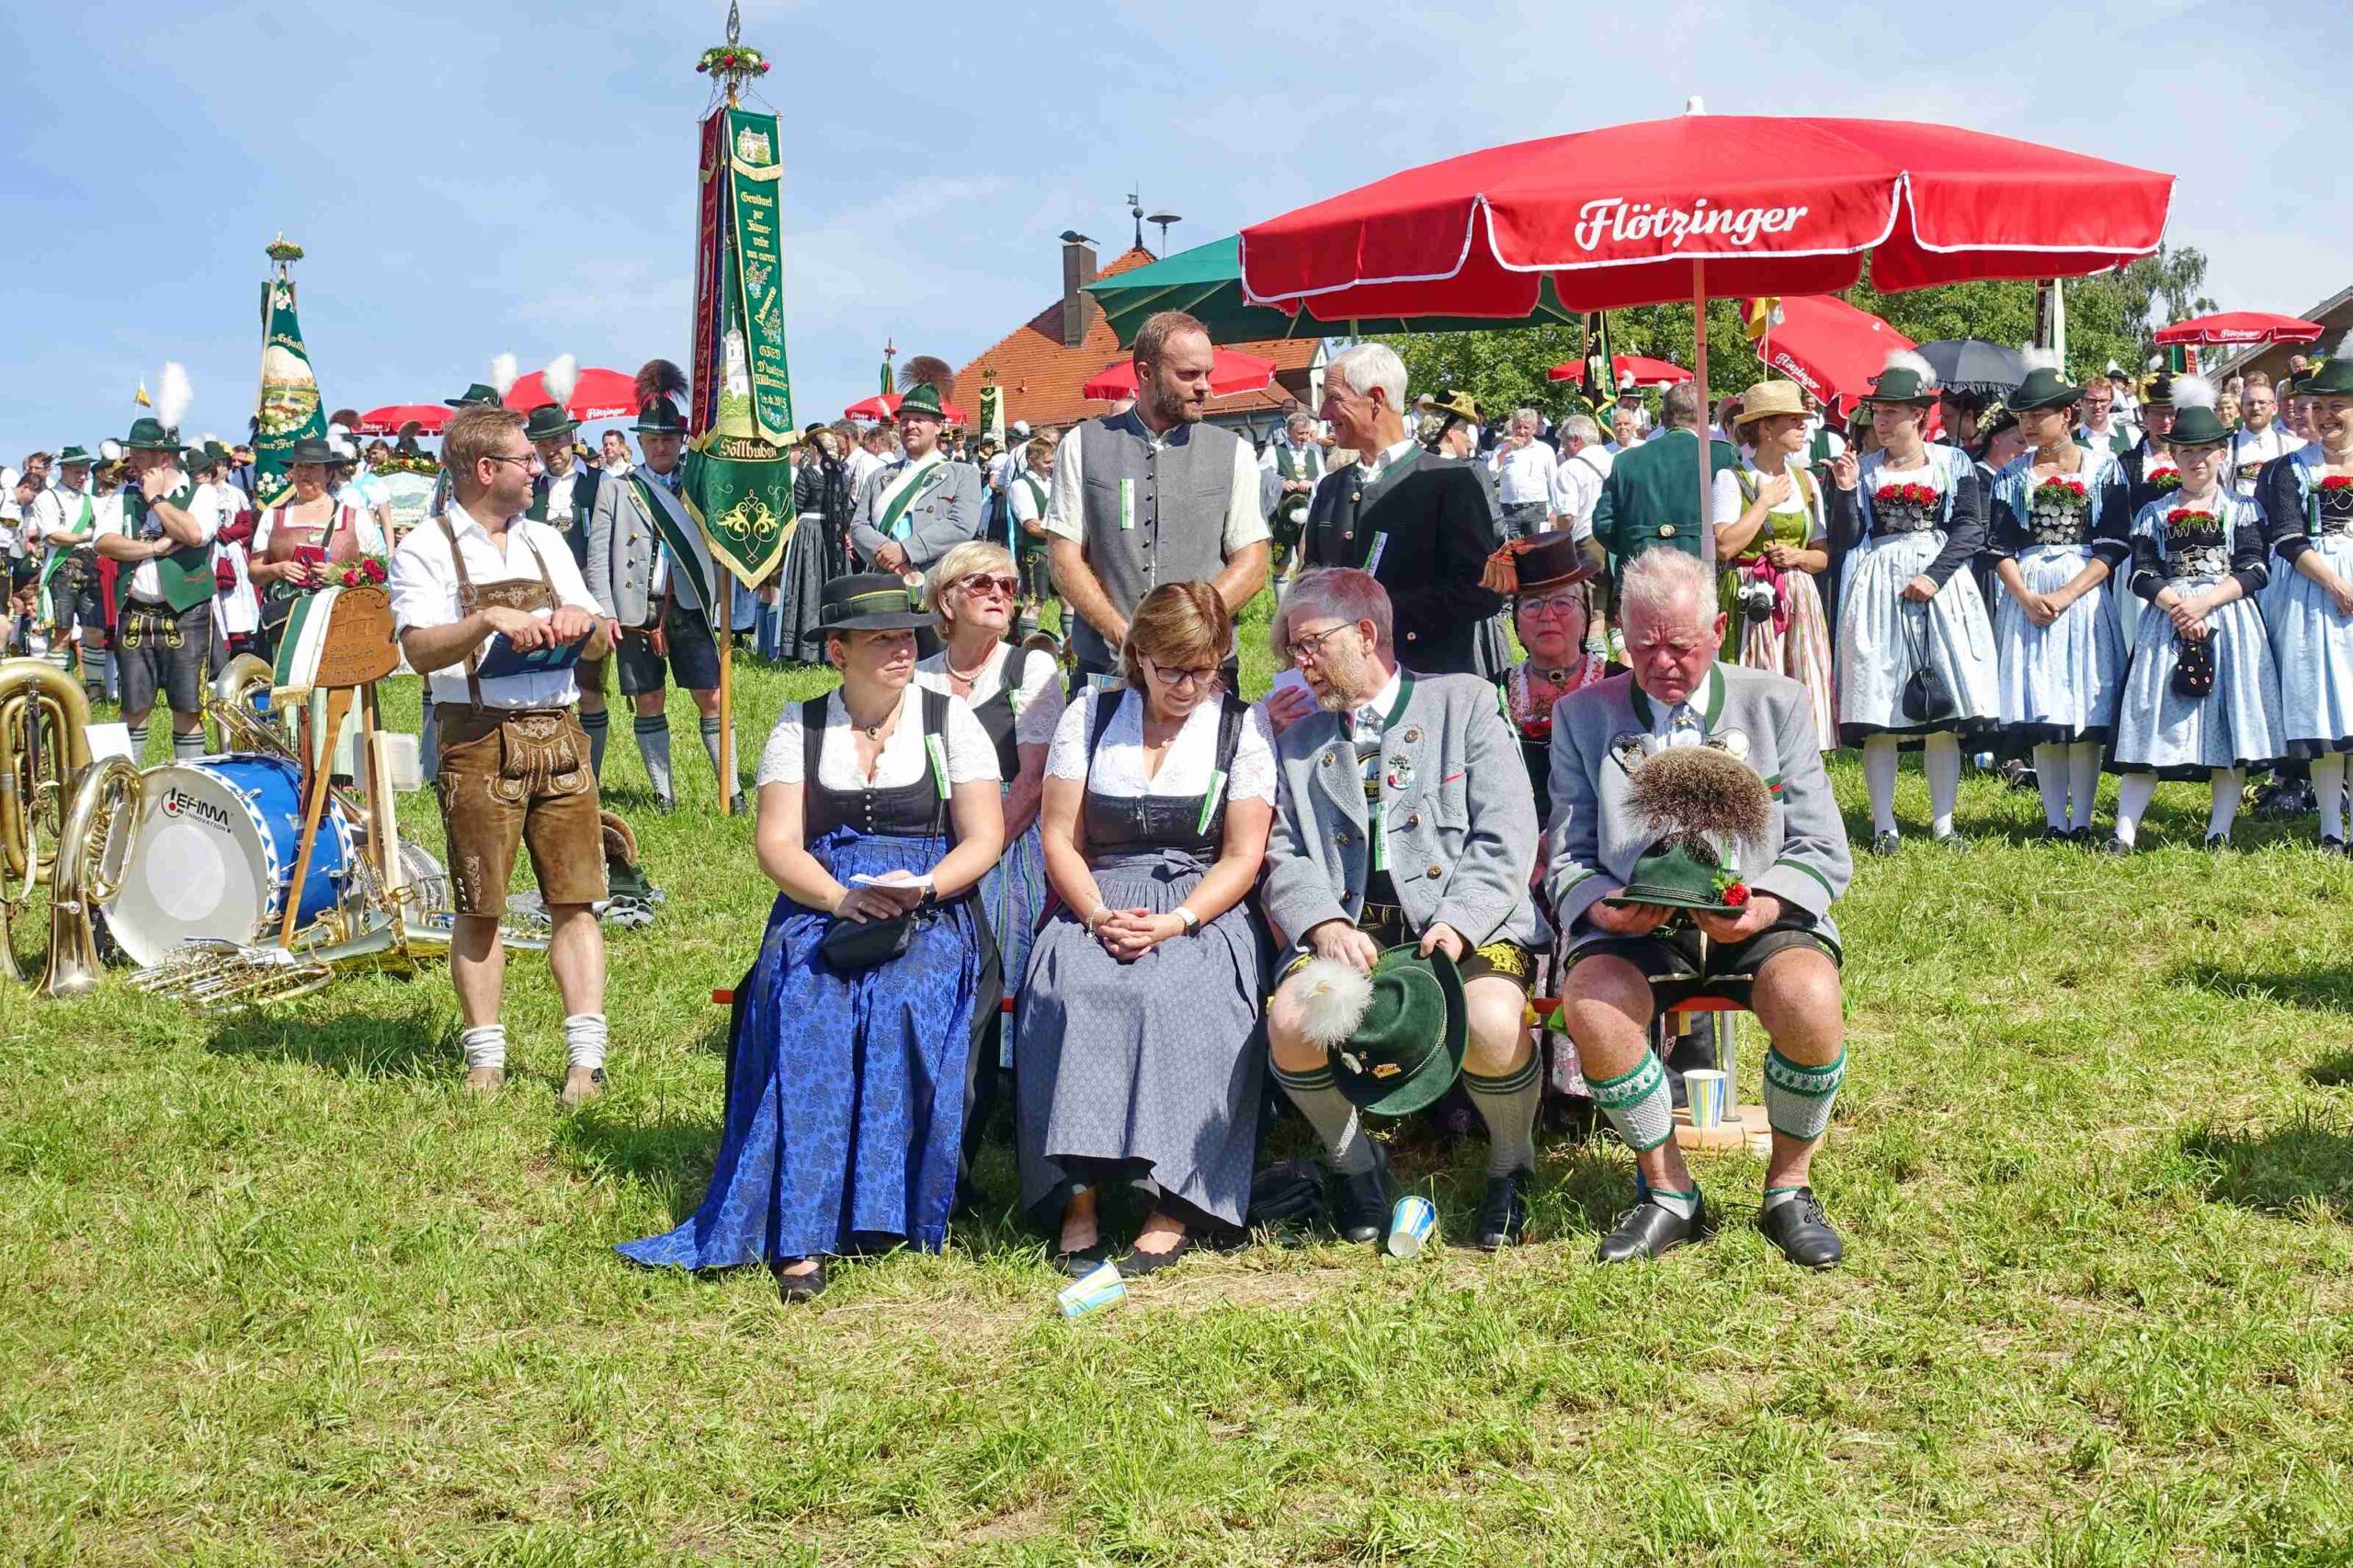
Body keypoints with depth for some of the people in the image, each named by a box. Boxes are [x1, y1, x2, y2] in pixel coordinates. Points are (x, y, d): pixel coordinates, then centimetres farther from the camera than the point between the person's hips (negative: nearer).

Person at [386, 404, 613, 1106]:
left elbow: (601, 644, 16)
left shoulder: (545, 541, 16)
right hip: (479, 742, -4)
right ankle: (486, 1058, 14)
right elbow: (421, 650, -14)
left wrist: (582, 620, -6)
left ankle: (586, 1055, 1)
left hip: (558, 733, 4)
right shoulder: (425, 549, -1)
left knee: (575, 897, -1)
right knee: (479, 908, 3)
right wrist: (487, 620, -29)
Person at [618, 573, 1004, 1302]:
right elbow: (777, 845, 4)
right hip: (819, 906, 1)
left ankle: (886, 1210, -27)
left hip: (934, 907, 0)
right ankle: (802, 1231, -36)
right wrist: (842, 898, -15)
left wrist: (920, 887, -16)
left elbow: (984, 839, 4)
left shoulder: (949, 720, 11)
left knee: (903, 1001, -35)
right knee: (805, 1006, -32)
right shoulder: (800, 726, 13)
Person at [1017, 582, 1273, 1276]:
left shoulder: (1242, 727, 8)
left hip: (1202, 909, -2)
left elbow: (1242, 857, 1)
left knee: (1171, 999, -34)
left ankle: (1174, 1208, -32)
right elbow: (1060, 836, 8)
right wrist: (1099, 915, -11)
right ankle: (1077, 1200, -32)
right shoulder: (1090, 716, 13)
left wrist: (1174, 922, -15)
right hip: (1098, 902, 2)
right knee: (1071, 995, -31)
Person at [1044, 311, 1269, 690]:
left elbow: (1251, 568, 1)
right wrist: (1124, 636, -14)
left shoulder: (1234, 453, 5)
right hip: (1102, 670, 0)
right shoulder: (1083, 445, 3)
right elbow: (1065, 561, 0)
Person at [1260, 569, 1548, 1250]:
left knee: (1493, 1023, -34)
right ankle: (1357, 1164, 2)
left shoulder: (1465, 703, 10)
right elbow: (1286, 860, 11)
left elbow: (1507, 836, -1)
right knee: (1291, 1022, -28)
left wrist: (1456, 926, -16)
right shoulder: (1299, 743, 22)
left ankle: (1510, 1169, -1)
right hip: (1348, 929, 3)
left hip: (1469, 925, -3)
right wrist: (1326, 926, -11)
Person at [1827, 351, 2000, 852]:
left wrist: (1935, 575, -13)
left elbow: (1972, 528, -2)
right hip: (1878, 588, 1)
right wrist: (1845, 492, -9)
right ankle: (1884, 825, 1)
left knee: (1943, 713, -1)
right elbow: (1848, 537, 6)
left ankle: (1943, 821, 6)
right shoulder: (1864, 469, 11)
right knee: (1878, 709, -3)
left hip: (1941, 583, -1)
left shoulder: (1953, 463, 6)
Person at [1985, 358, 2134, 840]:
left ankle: (2082, 820, 1)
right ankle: (2055, 821, 5)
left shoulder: (2105, 468, 2)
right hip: (2026, 597, 2)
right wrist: (2026, 597, -12)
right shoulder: (2011, 475, 8)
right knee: (2042, 712, 1)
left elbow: (2116, 545, -4)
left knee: (2085, 712, -3)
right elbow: (1999, 546, 4)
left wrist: (2067, 594, -14)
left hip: (2087, 594, -2)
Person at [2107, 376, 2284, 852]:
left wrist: (2205, 601, -16)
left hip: (2229, 619, 0)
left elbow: (2254, 571, -3)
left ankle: (2219, 831, 0)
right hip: (2167, 620, 0)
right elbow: (2142, 572, 2)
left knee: (2229, 720, -4)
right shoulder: (2153, 513, 12)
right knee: (2154, 721, -6)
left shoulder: (2242, 509, 8)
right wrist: (2175, 602, -16)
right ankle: (2124, 834, -12)